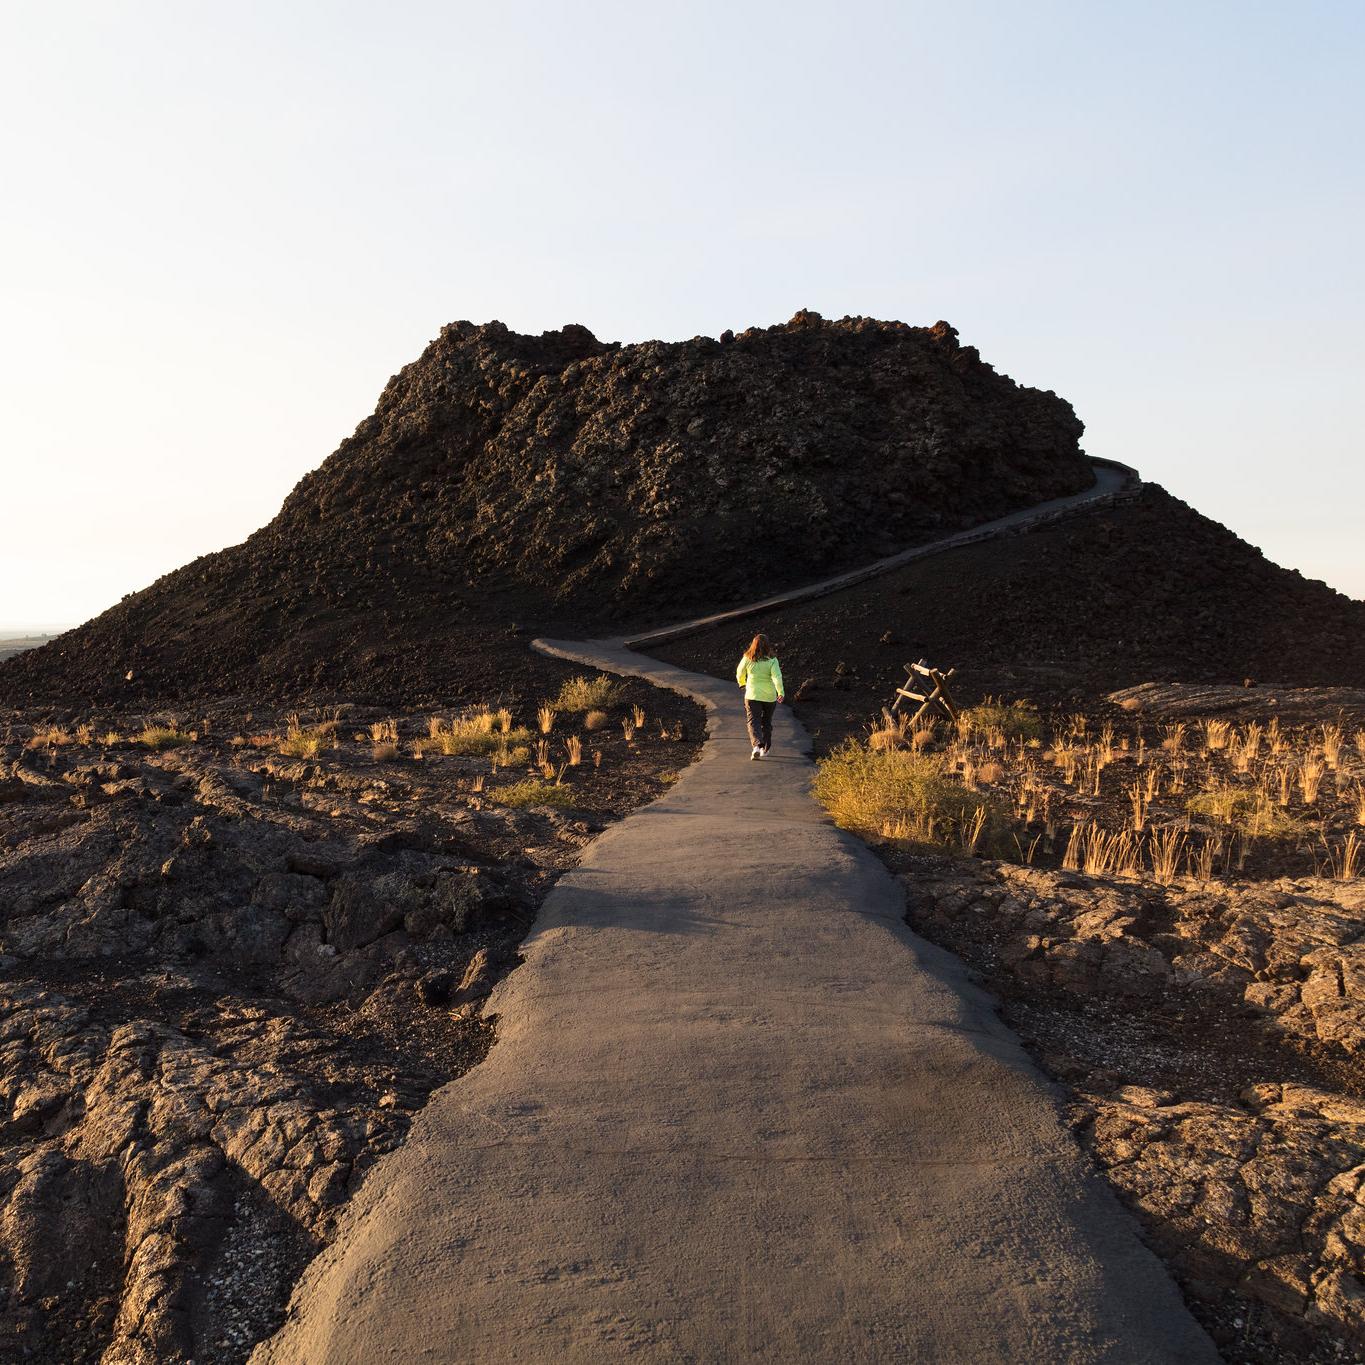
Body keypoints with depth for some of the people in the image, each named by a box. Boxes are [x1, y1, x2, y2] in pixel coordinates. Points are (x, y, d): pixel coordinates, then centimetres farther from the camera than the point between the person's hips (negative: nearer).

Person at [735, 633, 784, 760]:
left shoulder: (747, 659, -4)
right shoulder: (772, 660, -9)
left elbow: (740, 673, 10)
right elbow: (777, 676, -21)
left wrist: (742, 683, 30)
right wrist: (781, 692, -25)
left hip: (752, 695, -1)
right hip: (769, 696, 1)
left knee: (753, 722, -1)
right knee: (766, 723, 17)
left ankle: (757, 745, -25)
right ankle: (765, 749, 23)